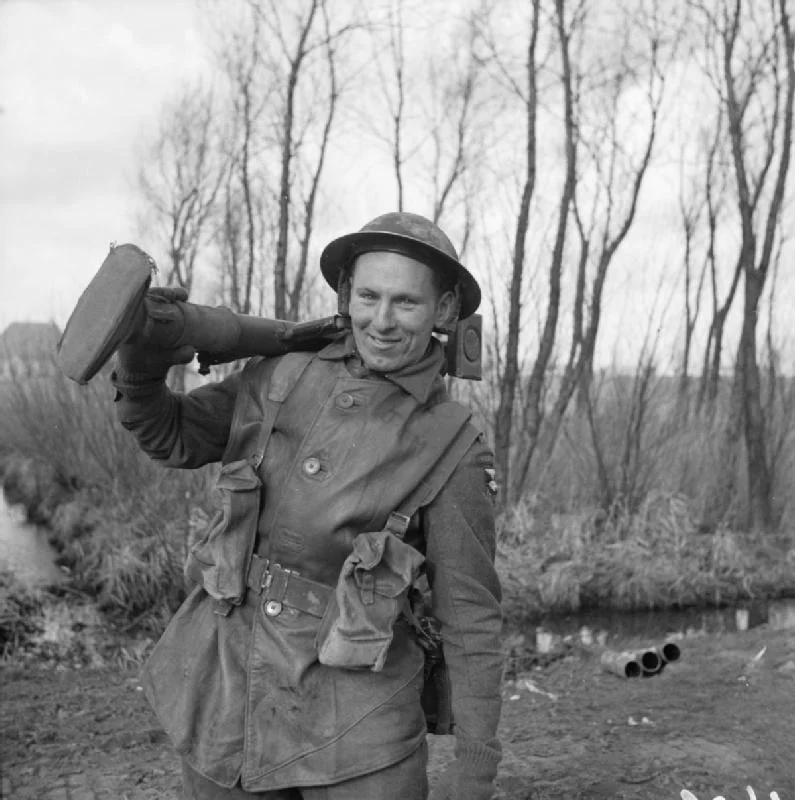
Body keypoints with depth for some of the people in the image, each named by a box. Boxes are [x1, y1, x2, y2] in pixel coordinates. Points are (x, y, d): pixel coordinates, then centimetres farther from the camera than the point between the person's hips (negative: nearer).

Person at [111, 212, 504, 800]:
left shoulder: (453, 449, -11)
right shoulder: (283, 373, -1)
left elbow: (471, 616, -6)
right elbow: (174, 438, 9)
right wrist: (141, 365, -11)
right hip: (224, 684, 3)